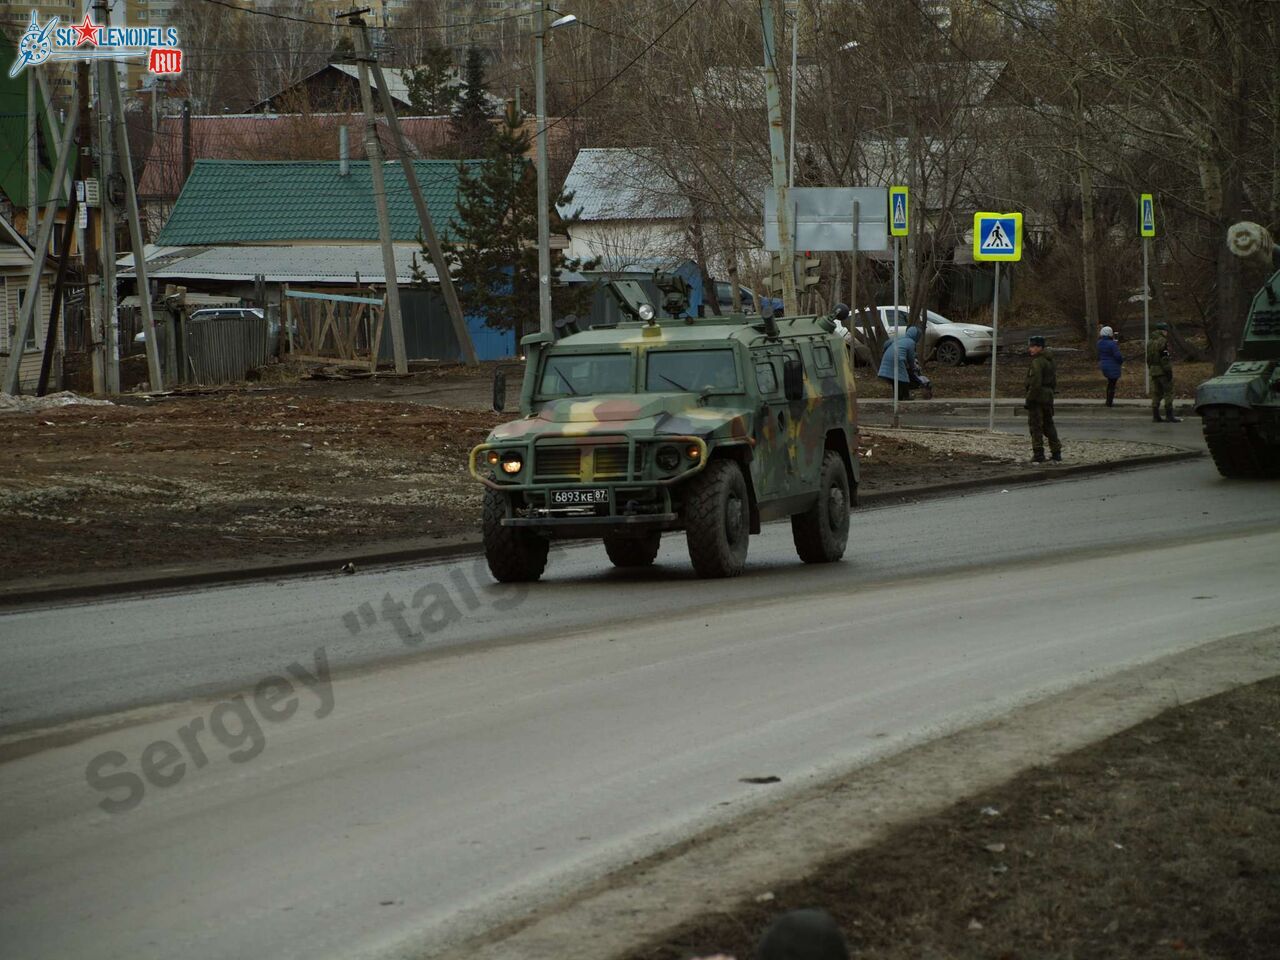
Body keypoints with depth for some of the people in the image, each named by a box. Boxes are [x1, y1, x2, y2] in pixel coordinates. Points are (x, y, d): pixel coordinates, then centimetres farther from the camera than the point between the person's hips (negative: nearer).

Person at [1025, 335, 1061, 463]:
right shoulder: (1049, 361, 14)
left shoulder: (1037, 362, -17)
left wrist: (1028, 399, -19)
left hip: (1037, 399, -9)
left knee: (1035, 426, -3)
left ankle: (1038, 454, -4)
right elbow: (1054, 381, 20)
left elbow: (1035, 383, -23)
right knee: (1049, 425, 16)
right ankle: (1057, 454, 18)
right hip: (1048, 398, 9)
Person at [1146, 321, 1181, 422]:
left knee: (1156, 393, 10)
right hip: (1162, 371, -8)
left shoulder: (1150, 342, 15)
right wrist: (1168, 371, -17)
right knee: (1169, 392, -4)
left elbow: (1148, 358, 18)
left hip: (1153, 370, 8)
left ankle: (1155, 416, 8)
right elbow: (1164, 358, -19)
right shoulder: (1162, 341, -13)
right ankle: (1169, 415, -8)